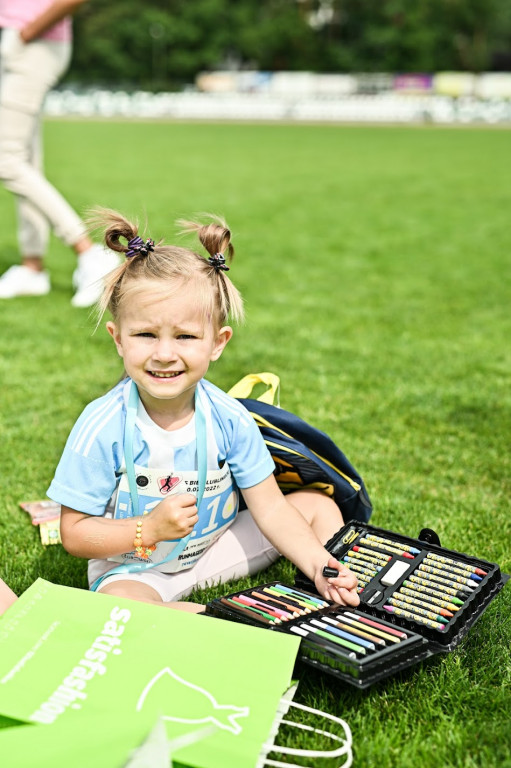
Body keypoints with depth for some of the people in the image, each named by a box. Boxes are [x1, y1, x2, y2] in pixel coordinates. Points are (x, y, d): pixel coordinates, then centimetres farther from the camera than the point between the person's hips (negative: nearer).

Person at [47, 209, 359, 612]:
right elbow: (75, 534, -17)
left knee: (318, 504, 0)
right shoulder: (102, 428, -23)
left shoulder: (229, 418, -15)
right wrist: (150, 528, -31)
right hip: (134, 567, -3)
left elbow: (270, 507, -9)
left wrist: (320, 565, -23)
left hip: (217, 544, 4)